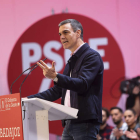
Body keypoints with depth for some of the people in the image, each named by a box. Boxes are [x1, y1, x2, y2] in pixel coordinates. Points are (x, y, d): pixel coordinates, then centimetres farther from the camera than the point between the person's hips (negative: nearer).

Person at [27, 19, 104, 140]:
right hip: (69, 123, 9)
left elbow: (82, 84, -19)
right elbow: (57, 91, 26)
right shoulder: (71, 61, 23)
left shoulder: (92, 56, -5)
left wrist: (55, 77, -31)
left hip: (84, 123, -9)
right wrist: (28, 99, 18)